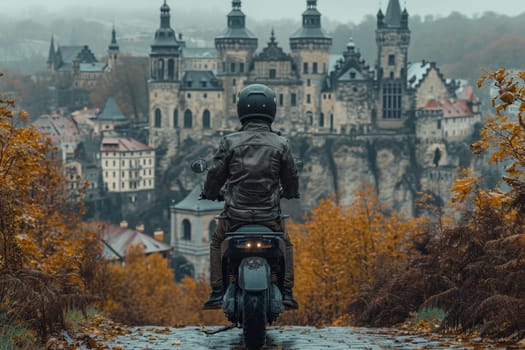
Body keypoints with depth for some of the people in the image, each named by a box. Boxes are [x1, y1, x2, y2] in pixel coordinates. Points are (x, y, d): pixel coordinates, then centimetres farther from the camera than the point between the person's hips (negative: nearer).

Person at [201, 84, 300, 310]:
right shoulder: (280, 144, -2)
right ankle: (286, 291, 14)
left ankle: (217, 291, 16)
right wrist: (289, 193, 31)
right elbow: (291, 179, 7)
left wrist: (209, 194, 24)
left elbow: (215, 175, 1)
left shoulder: (230, 142, -5)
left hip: (235, 214, 0)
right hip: (270, 214, 1)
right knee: (285, 246, 28)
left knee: (217, 243, 27)